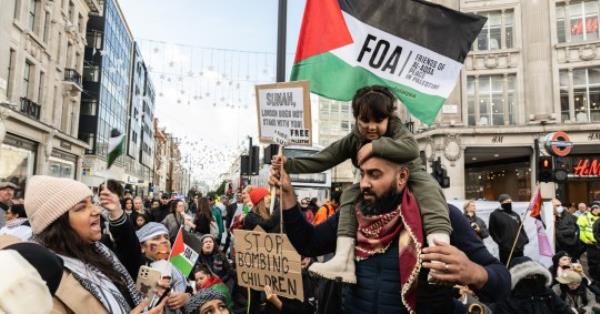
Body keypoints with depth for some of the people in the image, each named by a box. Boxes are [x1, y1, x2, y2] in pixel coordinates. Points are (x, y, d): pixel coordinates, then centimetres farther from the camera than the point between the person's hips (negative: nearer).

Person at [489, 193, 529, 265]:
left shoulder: (515, 215, 15)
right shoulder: (495, 215, -3)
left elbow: (521, 229, 21)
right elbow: (492, 231, -3)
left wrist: (525, 239, 5)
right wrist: (500, 242, -10)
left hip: (518, 247, 6)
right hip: (505, 249, -6)